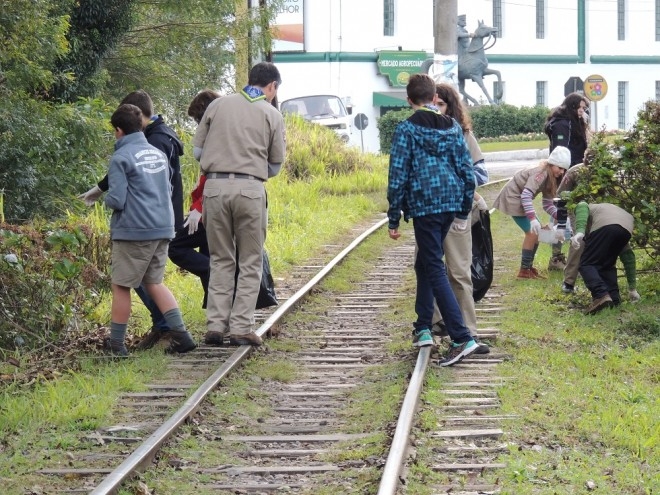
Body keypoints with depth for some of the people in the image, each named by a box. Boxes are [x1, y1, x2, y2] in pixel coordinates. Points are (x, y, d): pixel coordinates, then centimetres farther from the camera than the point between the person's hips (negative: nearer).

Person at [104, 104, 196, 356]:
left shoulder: (121, 157, -10)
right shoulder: (158, 154, 12)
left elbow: (116, 200, -13)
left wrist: (106, 198, 7)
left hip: (133, 231, -7)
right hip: (163, 228, 7)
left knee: (121, 287, 4)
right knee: (154, 282, 17)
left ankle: (116, 345, 9)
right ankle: (180, 334, 7)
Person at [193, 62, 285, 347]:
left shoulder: (218, 105, 9)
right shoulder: (271, 115, 4)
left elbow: (197, 149, 9)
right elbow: (275, 165, 8)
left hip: (215, 186, 2)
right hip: (250, 189, -2)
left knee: (220, 260, 11)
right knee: (250, 263, 6)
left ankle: (215, 326, 5)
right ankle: (241, 328, 1)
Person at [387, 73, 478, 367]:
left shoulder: (407, 129, -5)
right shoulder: (452, 127, 10)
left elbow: (398, 176, -7)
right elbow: (466, 170, 10)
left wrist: (393, 219, -2)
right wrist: (463, 211, 17)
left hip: (424, 206, -6)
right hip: (450, 203, 6)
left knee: (435, 269, -6)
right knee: (425, 263, 22)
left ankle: (462, 338, -16)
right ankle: (423, 328, 26)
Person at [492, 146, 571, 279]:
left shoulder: (550, 179, 6)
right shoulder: (541, 173, -23)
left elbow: (548, 205, 7)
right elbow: (526, 195, -33)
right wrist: (532, 218, -37)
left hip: (520, 199, 10)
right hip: (512, 198, -10)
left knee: (537, 231, 13)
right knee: (532, 232, -12)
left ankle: (529, 267, 21)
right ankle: (524, 271, -4)